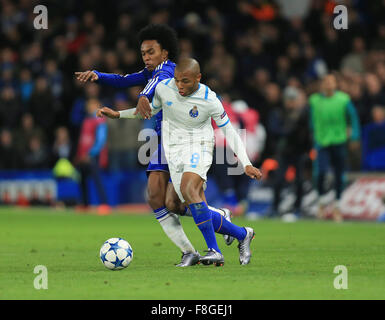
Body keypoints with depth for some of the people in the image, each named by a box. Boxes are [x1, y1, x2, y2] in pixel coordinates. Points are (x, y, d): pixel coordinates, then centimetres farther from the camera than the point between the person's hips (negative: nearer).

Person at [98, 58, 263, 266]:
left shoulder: (209, 100, -13)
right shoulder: (164, 88, -5)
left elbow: (228, 131, -3)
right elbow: (152, 109, 17)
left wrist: (246, 164, -8)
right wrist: (118, 114, 9)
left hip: (199, 147, -4)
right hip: (174, 151, 4)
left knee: (189, 188, -33)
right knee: (198, 211, -6)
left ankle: (214, 250, -30)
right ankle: (242, 234, 18)